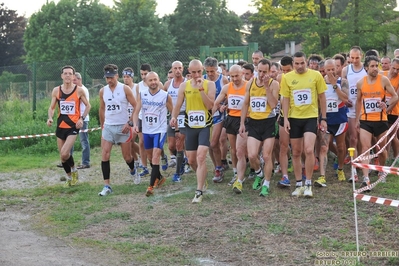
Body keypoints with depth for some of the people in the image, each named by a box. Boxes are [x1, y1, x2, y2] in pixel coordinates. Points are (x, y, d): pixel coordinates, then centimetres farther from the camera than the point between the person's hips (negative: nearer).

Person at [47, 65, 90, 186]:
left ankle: (74, 169, 11)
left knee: (64, 154, -18)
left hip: (73, 126, -4)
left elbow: (87, 105, 5)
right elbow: (51, 107, 9)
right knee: (62, 156, 10)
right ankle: (69, 177, 31)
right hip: (60, 126, 4)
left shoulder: (79, 90, -5)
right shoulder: (56, 90, 1)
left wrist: (82, 118, -9)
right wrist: (50, 118, -11)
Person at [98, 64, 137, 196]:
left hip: (123, 127, -3)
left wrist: (129, 122, -15)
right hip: (108, 127, 3)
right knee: (105, 155, -10)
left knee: (127, 157, 7)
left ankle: (133, 171, 42)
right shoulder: (103, 91, 3)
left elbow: (136, 107, -7)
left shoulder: (125, 89, -8)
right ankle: (107, 186, -8)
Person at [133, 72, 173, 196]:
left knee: (155, 156, -15)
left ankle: (151, 186, -15)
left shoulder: (165, 96, -8)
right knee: (150, 156, 18)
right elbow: (136, 111, 0)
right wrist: (135, 124, -16)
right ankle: (159, 177, 41)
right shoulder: (141, 95, -1)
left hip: (160, 130, -4)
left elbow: (173, 112, 2)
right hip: (146, 130, 5)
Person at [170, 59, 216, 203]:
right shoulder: (184, 86, 3)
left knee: (201, 157, -17)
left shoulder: (209, 84, -5)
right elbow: (178, 105, 3)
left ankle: (199, 191, -12)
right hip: (190, 126, 4)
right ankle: (202, 179, 39)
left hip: (205, 126, -4)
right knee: (191, 160, 11)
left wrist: (201, 89, -20)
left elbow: (210, 105, -14)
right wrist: (174, 117, -16)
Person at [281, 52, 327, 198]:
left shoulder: (316, 75, -3)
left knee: (309, 150, -16)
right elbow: (285, 99, 3)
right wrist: (285, 118, -6)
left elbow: (322, 97, 3)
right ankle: (298, 184, 20)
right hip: (294, 118, 2)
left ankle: (308, 184, -3)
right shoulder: (287, 77, 0)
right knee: (296, 153, 9)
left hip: (311, 117, -2)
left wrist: (323, 118, 3)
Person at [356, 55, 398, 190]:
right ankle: (365, 179, -18)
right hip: (365, 120, 1)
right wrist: (357, 118, 13)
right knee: (365, 148, -12)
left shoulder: (384, 80, -5)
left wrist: (387, 106, -19)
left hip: (381, 120, 0)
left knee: (382, 149, 13)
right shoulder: (360, 83, 2)